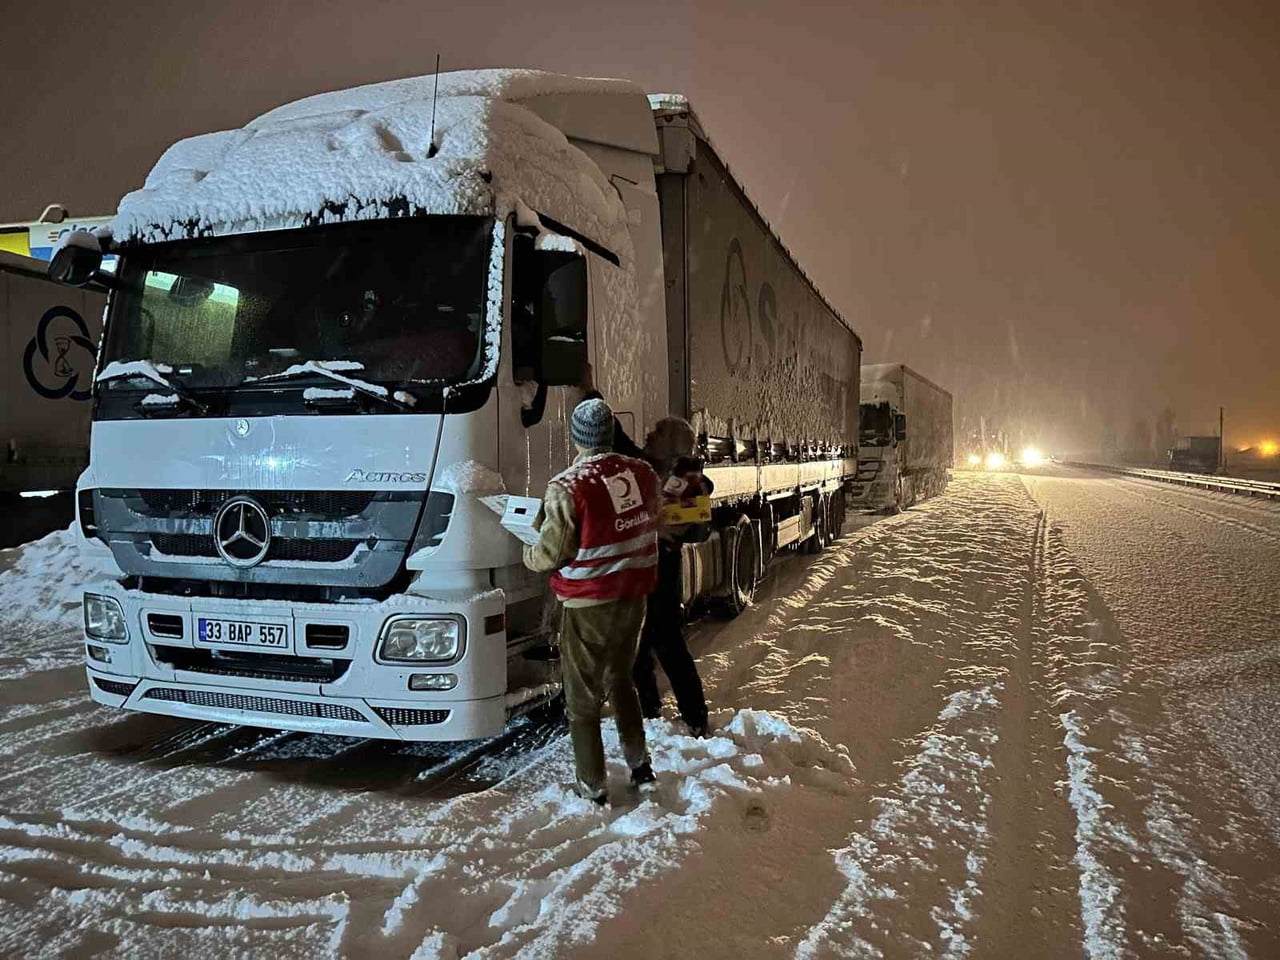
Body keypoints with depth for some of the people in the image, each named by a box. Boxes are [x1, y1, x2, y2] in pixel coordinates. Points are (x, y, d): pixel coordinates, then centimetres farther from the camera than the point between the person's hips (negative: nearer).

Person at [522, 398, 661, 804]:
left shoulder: (567, 487, -20)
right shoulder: (643, 473, -2)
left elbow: (551, 553, -16)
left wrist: (528, 554, 5)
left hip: (589, 606, -6)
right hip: (633, 597, 6)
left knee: (582, 698, 10)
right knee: (620, 680, 26)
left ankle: (593, 788, 19)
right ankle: (640, 763, 36)